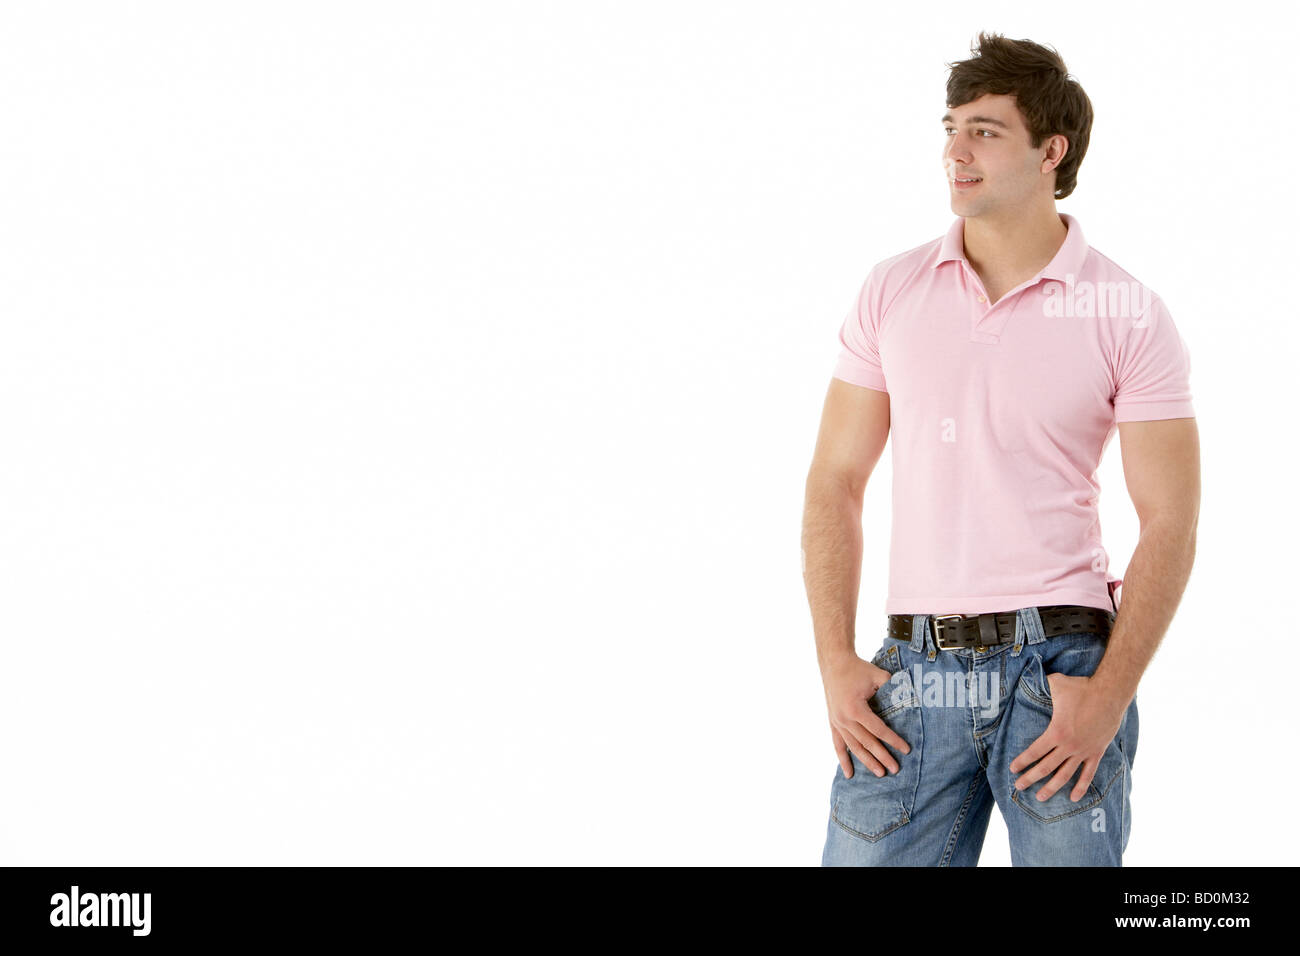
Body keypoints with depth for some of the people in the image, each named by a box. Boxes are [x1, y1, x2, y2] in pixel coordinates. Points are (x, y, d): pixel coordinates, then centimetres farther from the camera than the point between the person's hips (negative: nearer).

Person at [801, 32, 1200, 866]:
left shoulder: (1129, 314, -2)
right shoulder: (893, 291, 7)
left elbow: (1170, 524, -3)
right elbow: (836, 482, 8)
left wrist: (1109, 697, -12)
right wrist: (836, 663, -1)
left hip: (1060, 666, -2)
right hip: (915, 671, 2)